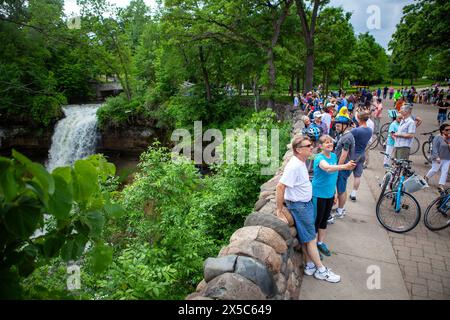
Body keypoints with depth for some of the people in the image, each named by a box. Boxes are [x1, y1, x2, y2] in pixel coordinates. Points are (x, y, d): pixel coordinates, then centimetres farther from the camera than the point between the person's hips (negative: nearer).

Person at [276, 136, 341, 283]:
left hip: (306, 203, 9)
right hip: (299, 206, -9)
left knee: (306, 238, 16)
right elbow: (280, 186, -30)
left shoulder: (301, 163, 5)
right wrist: (279, 211, -26)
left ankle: (310, 266, 28)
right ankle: (321, 270, 17)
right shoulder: (294, 166, -26)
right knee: (311, 239, 3)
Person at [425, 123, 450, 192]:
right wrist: (437, 157, -20)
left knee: (444, 171, -1)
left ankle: (441, 185, 2)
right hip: (438, 158, -5)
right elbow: (435, 148, -13)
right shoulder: (438, 138, -9)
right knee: (434, 170, 1)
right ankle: (427, 177, 29)